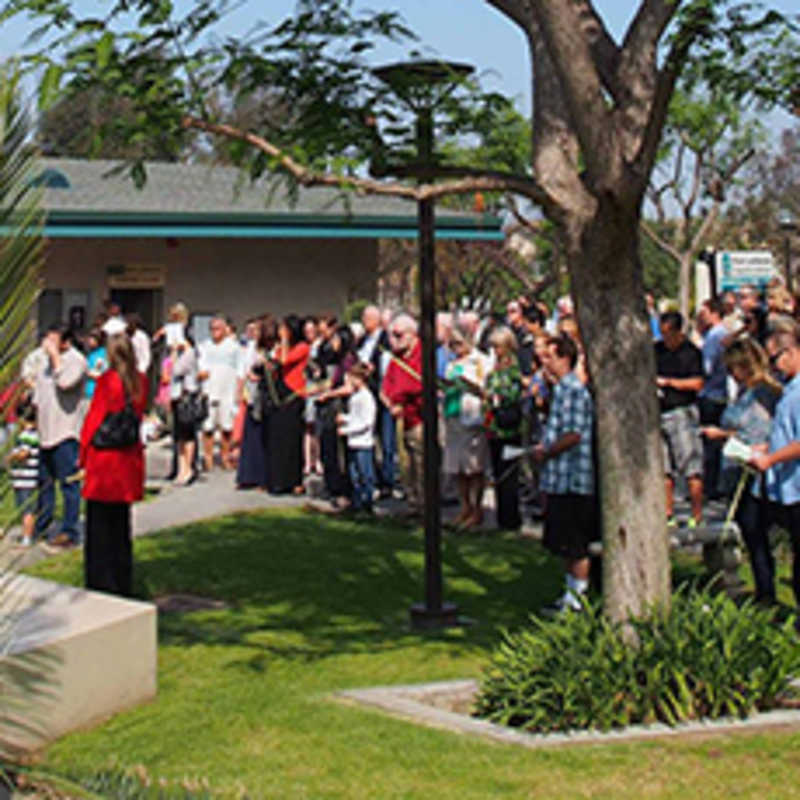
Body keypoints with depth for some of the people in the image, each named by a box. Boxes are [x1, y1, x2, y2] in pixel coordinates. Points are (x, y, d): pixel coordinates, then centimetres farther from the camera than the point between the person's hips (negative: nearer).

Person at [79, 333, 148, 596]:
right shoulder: (141, 381, 1)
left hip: (103, 457, -5)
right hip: (129, 458, 6)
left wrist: (83, 453, -1)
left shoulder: (107, 380, -14)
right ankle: (123, 583, 19)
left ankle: (100, 583, 3)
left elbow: (94, 418, -10)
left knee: (99, 525, 2)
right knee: (121, 523, 15)